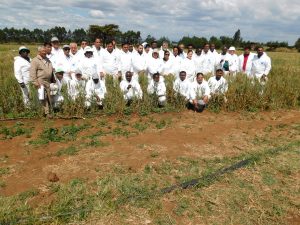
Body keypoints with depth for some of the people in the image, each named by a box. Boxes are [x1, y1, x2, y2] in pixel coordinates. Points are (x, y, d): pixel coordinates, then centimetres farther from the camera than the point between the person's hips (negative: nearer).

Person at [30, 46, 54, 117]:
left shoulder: (47, 60, 18)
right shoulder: (35, 60, -4)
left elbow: (51, 70, 25)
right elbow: (32, 73, -9)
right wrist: (35, 83, -15)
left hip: (48, 82, 6)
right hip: (40, 82, -6)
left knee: (49, 97, 5)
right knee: (44, 97, -8)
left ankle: (48, 111, 13)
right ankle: (47, 112, -3)